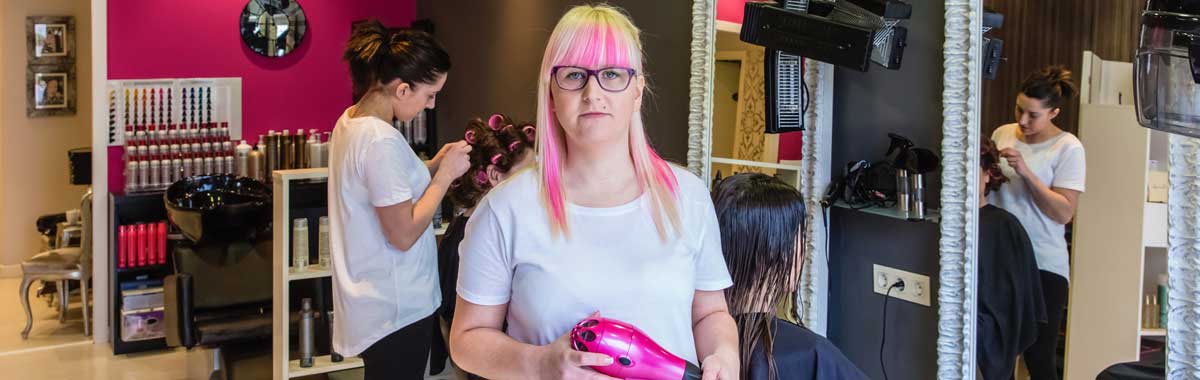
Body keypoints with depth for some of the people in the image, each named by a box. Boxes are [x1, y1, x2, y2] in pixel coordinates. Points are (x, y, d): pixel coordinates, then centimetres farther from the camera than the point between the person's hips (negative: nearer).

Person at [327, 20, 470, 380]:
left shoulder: (350, 121, 5)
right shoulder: (381, 140, -25)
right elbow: (403, 235, -24)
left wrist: (433, 165, 7)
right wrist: (445, 174, -16)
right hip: (396, 309, -10)